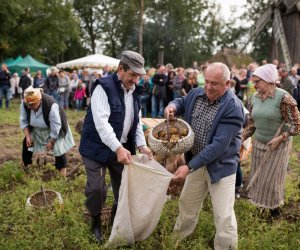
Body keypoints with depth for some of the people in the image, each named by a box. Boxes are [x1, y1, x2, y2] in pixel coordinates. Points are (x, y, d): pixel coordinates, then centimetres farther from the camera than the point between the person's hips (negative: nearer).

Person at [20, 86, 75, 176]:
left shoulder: (51, 105, -41)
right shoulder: (24, 104, -25)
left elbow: (56, 126, -31)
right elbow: (23, 121, -9)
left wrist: (51, 141, -23)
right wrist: (27, 136, -17)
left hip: (54, 129, -5)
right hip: (36, 129, 5)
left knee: (58, 147, -11)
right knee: (26, 143, 4)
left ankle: (62, 168, 9)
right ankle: (25, 165, 27)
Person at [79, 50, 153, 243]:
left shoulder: (135, 92, 5)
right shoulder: (103, 87, -18)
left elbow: (137, 122, 9)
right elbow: (101, 122, -28)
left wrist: (141, 145, -5)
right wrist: (118, 148, -36)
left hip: (122, 148, 7)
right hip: (97, 147, -6)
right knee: (96, 188, -2)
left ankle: (116, 219, 36)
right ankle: (96, 221, 27)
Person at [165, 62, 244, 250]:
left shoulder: (233, 107, -24)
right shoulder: (196, 94, -4)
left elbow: (219, 145, -29)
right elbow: (182, 103, 18)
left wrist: (189, 166, -30)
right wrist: (173, 106, -8)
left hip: (220, 166, -6)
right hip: (196, 161, 7)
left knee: (224, 216, 0)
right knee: (187, 203, 23)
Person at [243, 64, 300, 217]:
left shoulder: (283, 97, -19)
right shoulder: (254, 98, -2)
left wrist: (279, 138, -21)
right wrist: (243, 138, 0)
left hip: (277, 145, -5)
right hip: (258, 143, 5)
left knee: (272, 177, 7)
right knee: (259, 176, 15)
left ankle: (274, 206, 30)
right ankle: (262, 201, 37)